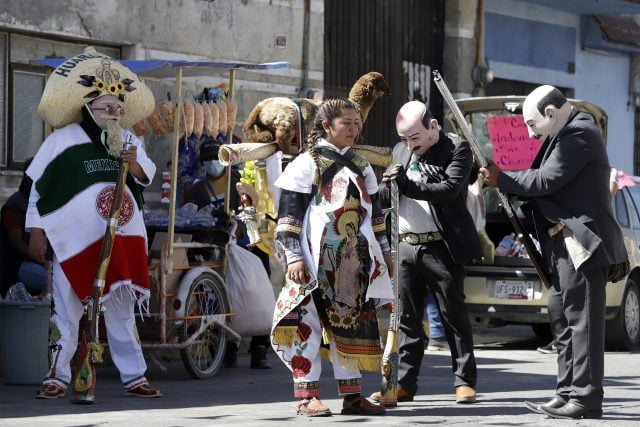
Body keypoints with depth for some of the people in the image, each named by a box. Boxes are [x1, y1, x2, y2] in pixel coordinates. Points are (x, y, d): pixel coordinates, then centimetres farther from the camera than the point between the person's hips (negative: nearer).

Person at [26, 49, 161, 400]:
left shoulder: (128, 141, 8)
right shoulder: (63, 140, -4)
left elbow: (148, 176, 12)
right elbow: (39, 188, -2)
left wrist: (134, 165, -11)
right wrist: (36, 232, -4)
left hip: (121, 239, 4)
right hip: (75, 240, -4)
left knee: (121, 311, 11)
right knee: (67, 310, -1)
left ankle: (134, 376, 16)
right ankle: (57, 377, 6)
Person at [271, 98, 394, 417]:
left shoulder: (361, 167, 17)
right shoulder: (306, 164, -2)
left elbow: (374, 212, 24)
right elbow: (289, 214, -6)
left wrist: (384, 252, 21)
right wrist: (293, 256, -14)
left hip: (355, 261, 6)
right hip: (317, 262, -6)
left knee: (354, 325, 7)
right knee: (310, 324, -6)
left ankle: (352, 395, 13)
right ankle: (307, 396, -1)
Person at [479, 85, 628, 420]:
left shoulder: (580, 134, -13)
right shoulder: (565, 134, 19)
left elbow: (547, 180, -18)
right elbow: (547, 184, 20)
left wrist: (502, 179, -7)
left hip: (582, 244, -11)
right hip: (566, 246, 11)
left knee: (582, 321, -10)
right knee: (561, 318, 13)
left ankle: (586, 400, -9)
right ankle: (567, 394, 18)